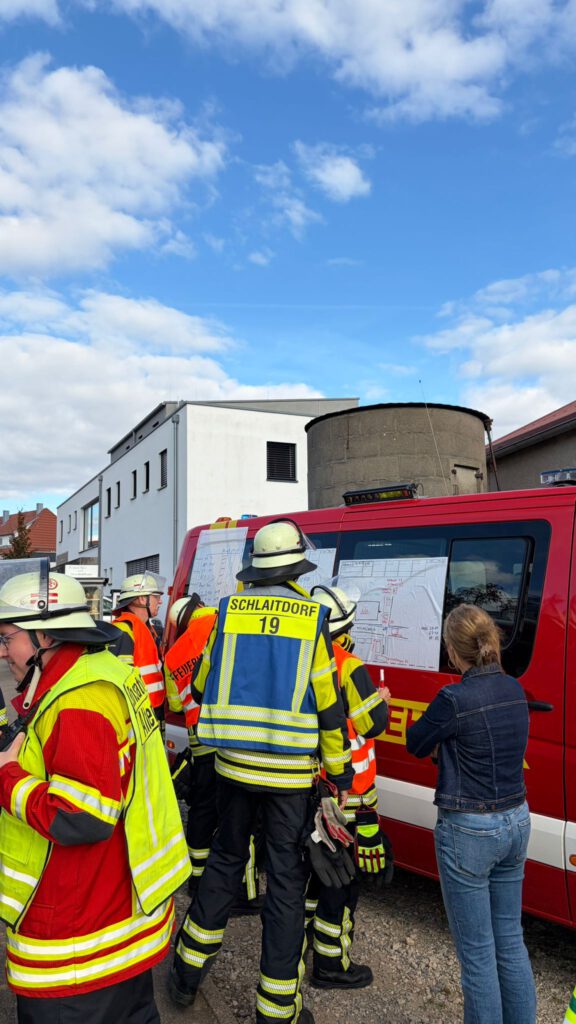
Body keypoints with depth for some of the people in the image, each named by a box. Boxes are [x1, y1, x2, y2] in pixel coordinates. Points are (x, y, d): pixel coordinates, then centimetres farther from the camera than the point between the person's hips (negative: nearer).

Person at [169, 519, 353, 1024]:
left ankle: (188, 973, 36)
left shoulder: (230, 610, -3)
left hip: (233, 763, 3)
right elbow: (329, 704, -8)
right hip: (290, 771, -3)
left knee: (225, 858, 23)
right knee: (287, 879, 11)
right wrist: (340, 770, 2)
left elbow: (201, 686, 6)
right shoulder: (312, 618, -10)